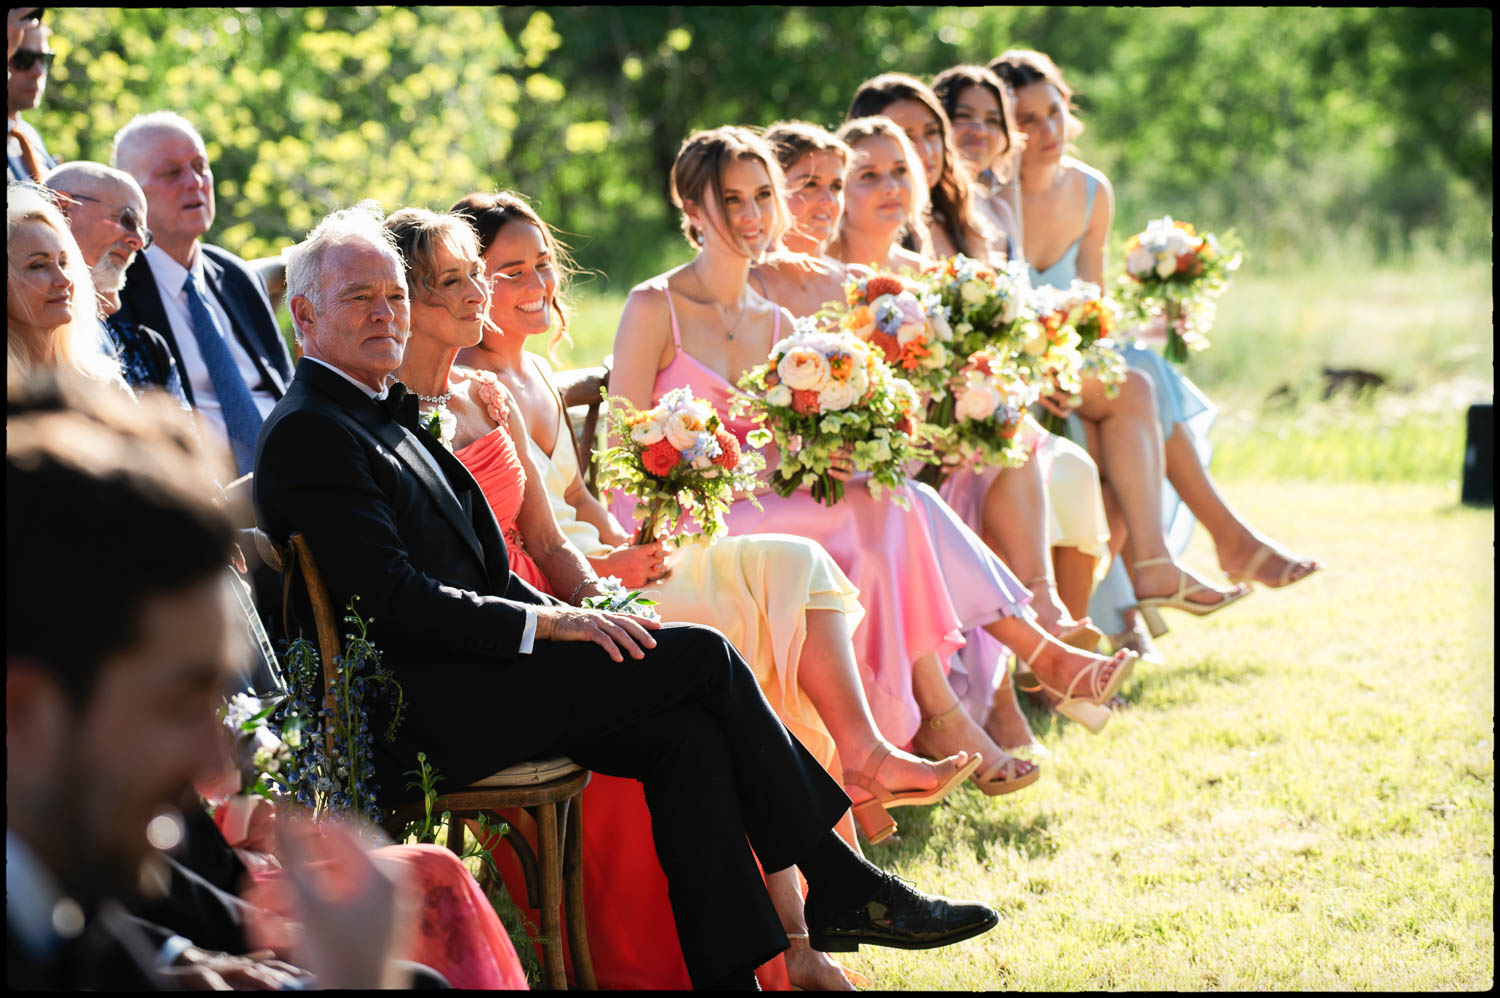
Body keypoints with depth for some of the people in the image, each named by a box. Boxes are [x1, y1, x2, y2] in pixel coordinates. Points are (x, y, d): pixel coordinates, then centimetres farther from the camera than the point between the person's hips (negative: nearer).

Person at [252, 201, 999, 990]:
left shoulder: (386, 416, 20)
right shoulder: (307, 433, -11)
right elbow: (393, 598, -19)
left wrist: (570, 619, 4)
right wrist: (548, 625, -16)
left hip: (470, 681, 9)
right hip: (433, 710, -9)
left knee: (687, 738, -11)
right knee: (703, 653, -11)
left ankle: (732, 969, -15)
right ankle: (837, 887, -1)